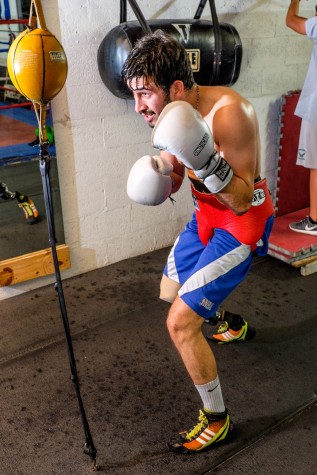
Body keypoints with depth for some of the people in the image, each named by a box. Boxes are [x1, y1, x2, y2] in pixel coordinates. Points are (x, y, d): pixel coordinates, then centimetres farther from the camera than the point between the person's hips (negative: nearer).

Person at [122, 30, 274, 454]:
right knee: (171, 292, 24)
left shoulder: (229, 113, -30)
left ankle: (217, 421, 10)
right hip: (207, 213, 8)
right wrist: (162, 173, -18)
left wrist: (205, 160, -41)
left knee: (180, 322, -13)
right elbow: (178, 177, 5)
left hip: (242, 224, -8)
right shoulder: (174, 113, -8)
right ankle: (232, 324, 55)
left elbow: (241, 202, -27)